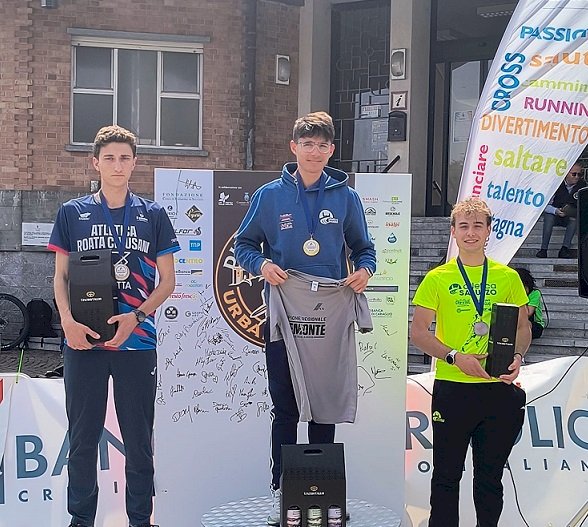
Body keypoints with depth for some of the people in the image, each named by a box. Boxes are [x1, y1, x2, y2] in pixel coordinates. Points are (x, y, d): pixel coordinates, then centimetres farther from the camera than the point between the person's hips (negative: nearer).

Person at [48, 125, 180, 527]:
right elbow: (61, 277, 7)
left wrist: (135, 316, -10)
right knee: (83, 436, 7)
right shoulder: (72, 213, 7)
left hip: (137, 340, 0)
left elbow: (167, 281, 5)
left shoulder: (153, 215, 6)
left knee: (139, 437, 6)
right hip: (83, 340, 0)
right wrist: (68, 320, -11)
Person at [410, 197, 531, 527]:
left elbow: (523, 327, 11)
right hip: (452, 387, -2)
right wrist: (455, 357, -15)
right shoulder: (437, 278, 1)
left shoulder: (508, 277, 7)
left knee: (491, 473, 13)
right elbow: (418, 332, -2)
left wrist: (518, 356, -10)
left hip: (498, 387, 2)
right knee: (447, 473, 7)